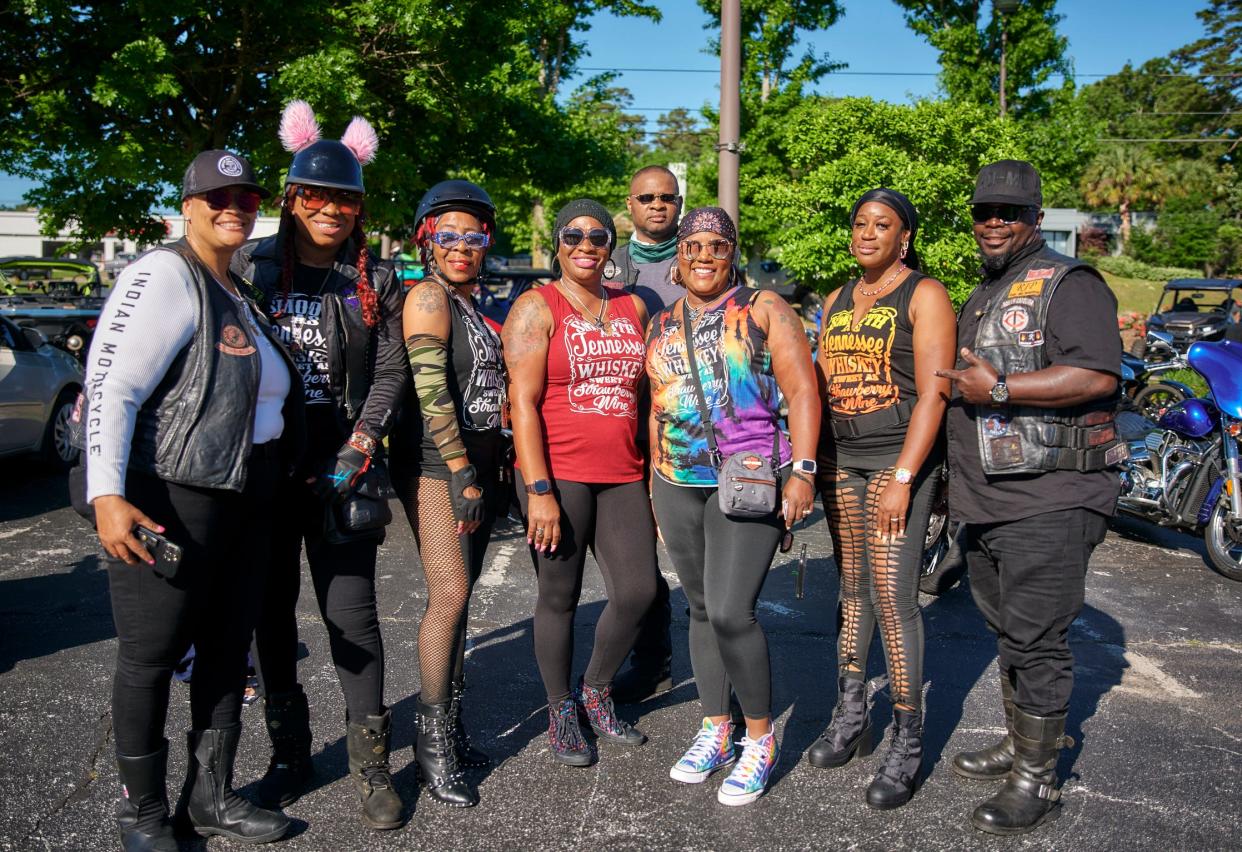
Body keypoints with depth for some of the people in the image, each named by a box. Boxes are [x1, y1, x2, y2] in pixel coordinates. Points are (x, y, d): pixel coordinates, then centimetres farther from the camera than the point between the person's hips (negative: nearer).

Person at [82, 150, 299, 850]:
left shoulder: (236, 293, 16)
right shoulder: (165, 275, -10)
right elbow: (109, 387, -18)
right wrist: (107, 495, -27)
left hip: (245, 500, 9)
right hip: (170, 500, -8)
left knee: (227, 649, 14)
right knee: (151, 656, 4)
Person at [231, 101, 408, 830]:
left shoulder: (376, 280, 6)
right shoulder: (253, 265, 6)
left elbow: (391, 374, 2)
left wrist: (356, 452, -10)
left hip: (341, 468, -1)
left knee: (351, 611, -2)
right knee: (273, 609, 8)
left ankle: (372, 761, 11)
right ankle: (288, 754, 23)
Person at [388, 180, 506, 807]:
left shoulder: (475, 307, 18)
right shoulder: (428, 296, -8)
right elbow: (430, 391, -18)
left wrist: (493, 473, 19)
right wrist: (461, 471, -22)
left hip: (475, 467, 8)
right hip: (435, 469, -8)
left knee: (457, 596, 10)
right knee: (450, 595, -13)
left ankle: (451, 726, 19)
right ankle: (433, 741, -1)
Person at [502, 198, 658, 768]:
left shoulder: (632, 308, 13)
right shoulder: (537, 308, -3)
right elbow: (522, 402, -10)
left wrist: (650, 472, 12)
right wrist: (539, 491, -17)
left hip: (622, 476, 5)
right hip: (557, 475, -5)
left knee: (637, 591, 2)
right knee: (559, 597, 4)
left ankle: (597, 691, 27)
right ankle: (561, 712, 24)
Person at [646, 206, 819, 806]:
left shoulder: (764, 309, 0)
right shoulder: (662, 324, 14)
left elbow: (802, 391, -5)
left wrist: (802, 471, -13)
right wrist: (656, 482, 18)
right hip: (678, 484, 6)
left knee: (730, 611, -12)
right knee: (701, 609, 12)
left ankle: (760, 738, 8)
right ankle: (715, 730, 26)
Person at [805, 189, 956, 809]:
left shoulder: (924, 295, -5)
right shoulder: (837, 303, 16)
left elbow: (933, 394, -12)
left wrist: (902, 478, -19)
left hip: (899, 457, -6)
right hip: (839, 458, 6)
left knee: (893, 598, -9)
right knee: (852, 589, 12)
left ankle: (907, 744, 3)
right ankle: (850, 717, 24)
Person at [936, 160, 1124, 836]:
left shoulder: (1069, 284, -8)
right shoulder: (977, 300, 20)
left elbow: (1098, 375, -23)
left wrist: (998, 389, -20)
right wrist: (953, 478, 24)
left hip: (1049, 501, -9)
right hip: (986, 501, 9)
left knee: (1035, 641, -3)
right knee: (1008, 630, 18)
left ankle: (1035, 781, 10)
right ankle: (1018, 742, 34)